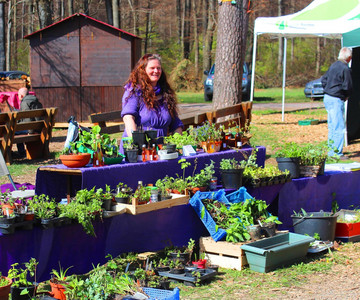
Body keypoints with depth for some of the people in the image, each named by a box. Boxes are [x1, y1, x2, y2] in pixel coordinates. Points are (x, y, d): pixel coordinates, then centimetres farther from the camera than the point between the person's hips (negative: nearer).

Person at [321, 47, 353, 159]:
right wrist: (346, 96, 3)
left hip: (327, 98, 9)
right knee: (339, 127, -5)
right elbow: (347, 87, -16)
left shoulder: (333, 66, 11)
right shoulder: (345, 69, -15)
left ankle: (331, 149, 22)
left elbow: (323, 80, 18)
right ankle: (336, 153, -5)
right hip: (336, 100, -9)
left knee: (332, 126, 16)